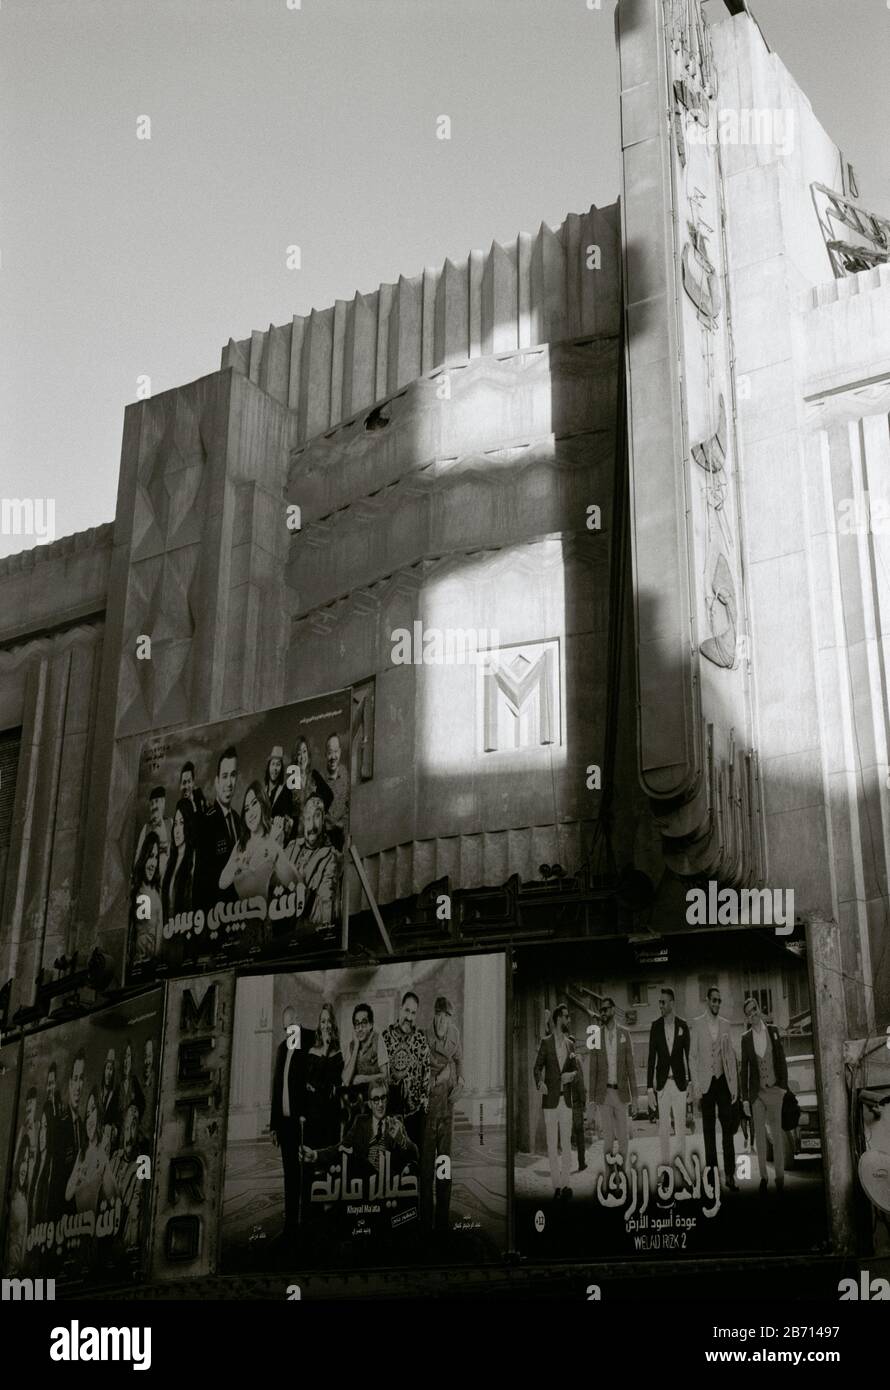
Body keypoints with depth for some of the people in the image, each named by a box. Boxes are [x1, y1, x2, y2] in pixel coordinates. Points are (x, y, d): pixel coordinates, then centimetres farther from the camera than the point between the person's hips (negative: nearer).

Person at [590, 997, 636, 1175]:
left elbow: (630, 1065, 4)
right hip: (603, 1092, 0)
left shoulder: (624, 1034, 4)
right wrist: (592, 1097, 1)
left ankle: (623, 1172, 13)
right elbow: (593, 1068, 5)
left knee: (623, 1135, 3)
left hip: (621, 1091, 0)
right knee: (608, 1137, 1)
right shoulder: (597, 1036, 4)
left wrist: (634, 1094, 0)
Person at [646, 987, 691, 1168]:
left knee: (680, 1123, 3)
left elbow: (688, 1055, 3)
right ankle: (665, 1160, 11)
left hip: (679, 1081, -1)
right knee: (663, 1124, 4)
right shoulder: (655, 1026, 2)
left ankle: (681, 1158, 11)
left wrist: (689, 1080, -4)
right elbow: (651, 1058, 2)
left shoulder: (683, 1025, 1)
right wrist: (649, 1087, -3)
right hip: (662, 1082, 1)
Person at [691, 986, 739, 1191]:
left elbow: (731, 1055, 9)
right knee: (709, 1130, 4)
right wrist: (695, 1086, -7)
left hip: (725, 1081, 2)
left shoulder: (725, 1024, 9)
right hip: (706, 1082, -2)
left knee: (728, 1129, -1)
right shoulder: (697, 1024, 1)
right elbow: (693, 1056, 0)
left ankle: (730, 1175, 1)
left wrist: (735, 1084, 3)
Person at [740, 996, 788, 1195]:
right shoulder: (746, 1039, 2)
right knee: (759, 1134, 5)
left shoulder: (773, 1030, 2)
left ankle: (780, 1176, 11)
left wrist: (783, 1086, -5)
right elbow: (744, 1069, 4)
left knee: (777, 1133, 4)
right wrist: (745, 1098, 2)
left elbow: (782, 1059, 2)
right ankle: (763, 1176, 12)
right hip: (757, 1091, 1)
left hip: (774, 1089, 0)